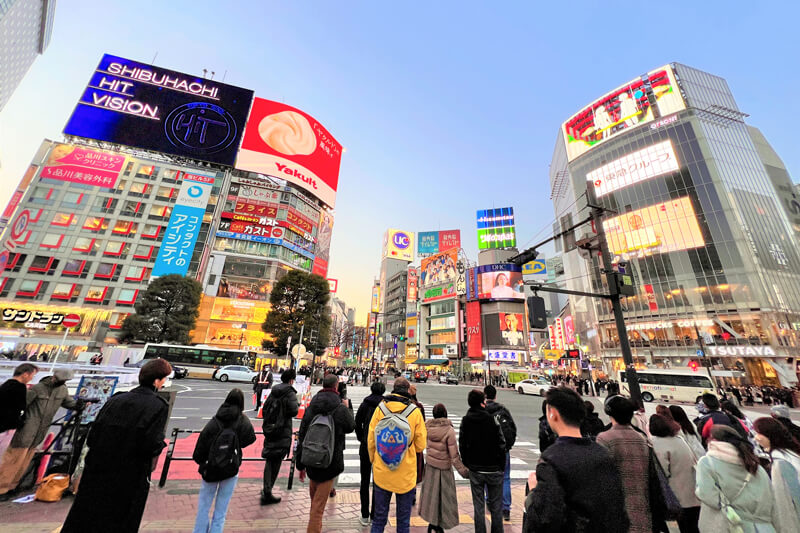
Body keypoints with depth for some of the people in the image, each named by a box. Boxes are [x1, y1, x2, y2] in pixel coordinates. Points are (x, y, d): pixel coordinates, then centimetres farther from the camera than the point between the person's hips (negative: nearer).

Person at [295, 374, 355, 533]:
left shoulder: (310, 407, -4)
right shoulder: (341, 409, -16)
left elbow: (301, 437, 1)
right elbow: (351, 427, 3)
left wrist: (300, 464, 11)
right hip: (330, 462, -5)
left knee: (314, 497, 25)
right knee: (319, 504, 7)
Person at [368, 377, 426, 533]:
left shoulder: (380, 408, -11)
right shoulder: (415, 411, -15)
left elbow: (370, 441, -2)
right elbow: (421, 445, -7)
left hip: (381, 474, 2)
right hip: (406, 475, -1)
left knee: (379, 519, 20)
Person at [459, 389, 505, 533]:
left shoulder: (465, 421, -6)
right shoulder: (492, 420, -18)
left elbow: (462, 446, -1)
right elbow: (501, 446, -14)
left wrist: (467, 465, 10)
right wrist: (501, 466, 0)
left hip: (475, 471, 2)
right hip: (494, 470, -2)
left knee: (478, 506, 15)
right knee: (496, 506, 16)